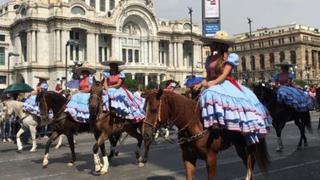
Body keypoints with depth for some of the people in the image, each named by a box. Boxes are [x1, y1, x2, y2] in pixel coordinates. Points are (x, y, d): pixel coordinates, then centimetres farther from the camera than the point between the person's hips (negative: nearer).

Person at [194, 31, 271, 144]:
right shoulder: (210, 59, 18)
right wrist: (201, 84, -7)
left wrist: (213, 83, -25)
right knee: (210, 96, -29)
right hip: (212, 87, 3)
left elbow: (225, 74, -10)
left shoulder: (231, 57, 3)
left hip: (227, 85, -3)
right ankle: (215, 128, -38)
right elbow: (208, 77, 14)